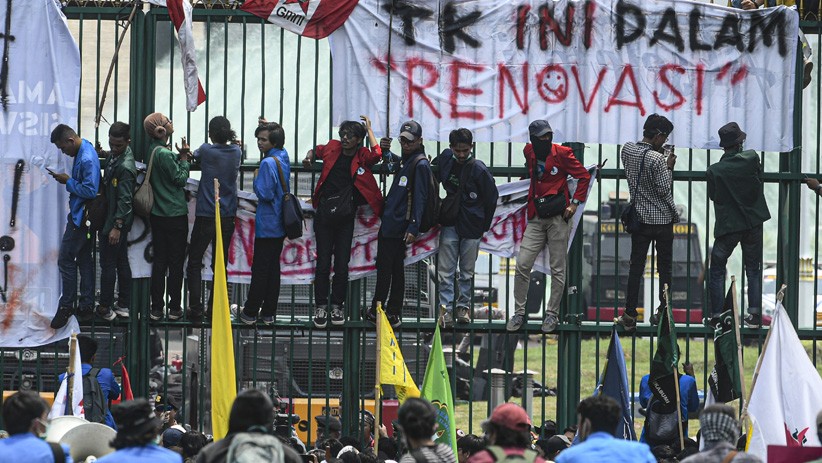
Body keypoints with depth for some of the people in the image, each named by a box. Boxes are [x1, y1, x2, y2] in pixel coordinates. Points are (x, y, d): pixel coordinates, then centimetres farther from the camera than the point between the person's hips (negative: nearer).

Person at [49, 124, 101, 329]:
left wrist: (68, 182, -17)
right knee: (84, 259, 13)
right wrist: (67, 179, 5)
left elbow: (90, 190, -27)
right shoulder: (83, 151, 9)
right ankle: (86, 306, 18)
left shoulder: (87, 158, -23)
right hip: (81, 215, 10)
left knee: (66, 260, -5)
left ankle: (66, 307, 2)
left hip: (80, 217, -10)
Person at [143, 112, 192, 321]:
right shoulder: (164, 154, -19)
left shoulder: (151, 151, 4)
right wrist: (184, 158, -2)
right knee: (176, 262, 3)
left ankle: (156, 308, 11)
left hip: (157, 215, 7)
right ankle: (175, 308, 8)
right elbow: (180, 179, -12)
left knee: (159, 261, 10)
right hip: (175, 214, -7)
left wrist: (181, 157, 2)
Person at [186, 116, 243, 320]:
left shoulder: (206, 150, -10)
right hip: (228, 216, 4)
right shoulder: (236, 152, 0)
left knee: (195, 262, 5)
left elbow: (195, 157, 12)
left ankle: (196, 308, -3)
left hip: (206, 215, -4)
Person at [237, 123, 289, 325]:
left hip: (267, 225, -8)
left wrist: (256, 181, -4)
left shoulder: (268, 163, -20)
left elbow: (265, 194, -23)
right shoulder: (283, 157, 5)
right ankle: (269, 313, 15)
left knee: (260, 269, -1)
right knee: (274, 267, 11)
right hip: (281, 225, 8)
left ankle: (250, 312, 6)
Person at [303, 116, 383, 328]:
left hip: (346, 217, -1)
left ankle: (337, 306, 13)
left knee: (342, 264, 2)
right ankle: (321, 306, 7)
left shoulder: (362, 157, -2)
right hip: (324, 214, 1)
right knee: (323, 263, 0)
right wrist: (309, 158, 3)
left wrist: (368, 128, -14)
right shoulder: (332, 148, 5)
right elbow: (316, 151, 26)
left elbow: (376, 155, -25)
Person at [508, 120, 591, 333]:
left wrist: (575, 203, -6)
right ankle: (519, 313, 4)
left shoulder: (561, 153, -7)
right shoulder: (529, 152, 6)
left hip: (558, 217, -4)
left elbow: (584, 176, -1)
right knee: (522, 265, -4)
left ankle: (552, 314, 11)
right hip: (536, 219, 4)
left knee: (557, 269, 1)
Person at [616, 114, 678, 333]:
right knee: (664, 267, 8)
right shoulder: (657, 159, -20)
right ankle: (663, 312, 11)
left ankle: (630, 315, 3)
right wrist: (669, 167, -5)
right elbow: (664, 190, -18)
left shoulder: (627, 150, -2)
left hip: (640, 217, 5)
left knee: (636, 266, 6)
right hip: (663, 219, -4)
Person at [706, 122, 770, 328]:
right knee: (753, 269, 13)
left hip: (727, 225, -2)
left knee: (717, 271, 10)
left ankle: (716, 315, 4)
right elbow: (760, 182, 5)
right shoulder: (752, 159, -10)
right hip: (753, 222, 2)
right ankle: (755, 314, 7)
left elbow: (713, 196, -1)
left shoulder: (714, 171, -14)